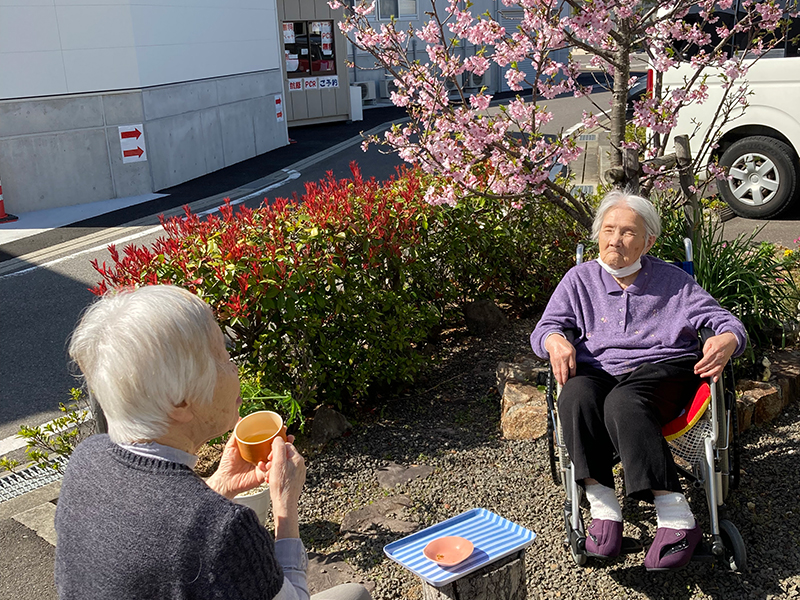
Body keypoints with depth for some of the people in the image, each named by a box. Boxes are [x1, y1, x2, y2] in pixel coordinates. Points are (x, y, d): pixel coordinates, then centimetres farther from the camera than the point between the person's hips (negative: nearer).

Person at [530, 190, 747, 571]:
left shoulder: (672, 280, 12)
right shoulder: (580, 279, 14)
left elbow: (725, 322, 8)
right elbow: (544, 328, 11)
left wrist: (727, 341, -19)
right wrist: (555, 341, -16)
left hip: (662, 368, -2)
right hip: (598, 370, 2)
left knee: (623, 403, -37)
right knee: (576, 396, -35)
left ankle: (677, 518, -38)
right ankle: (603, 508, -33)